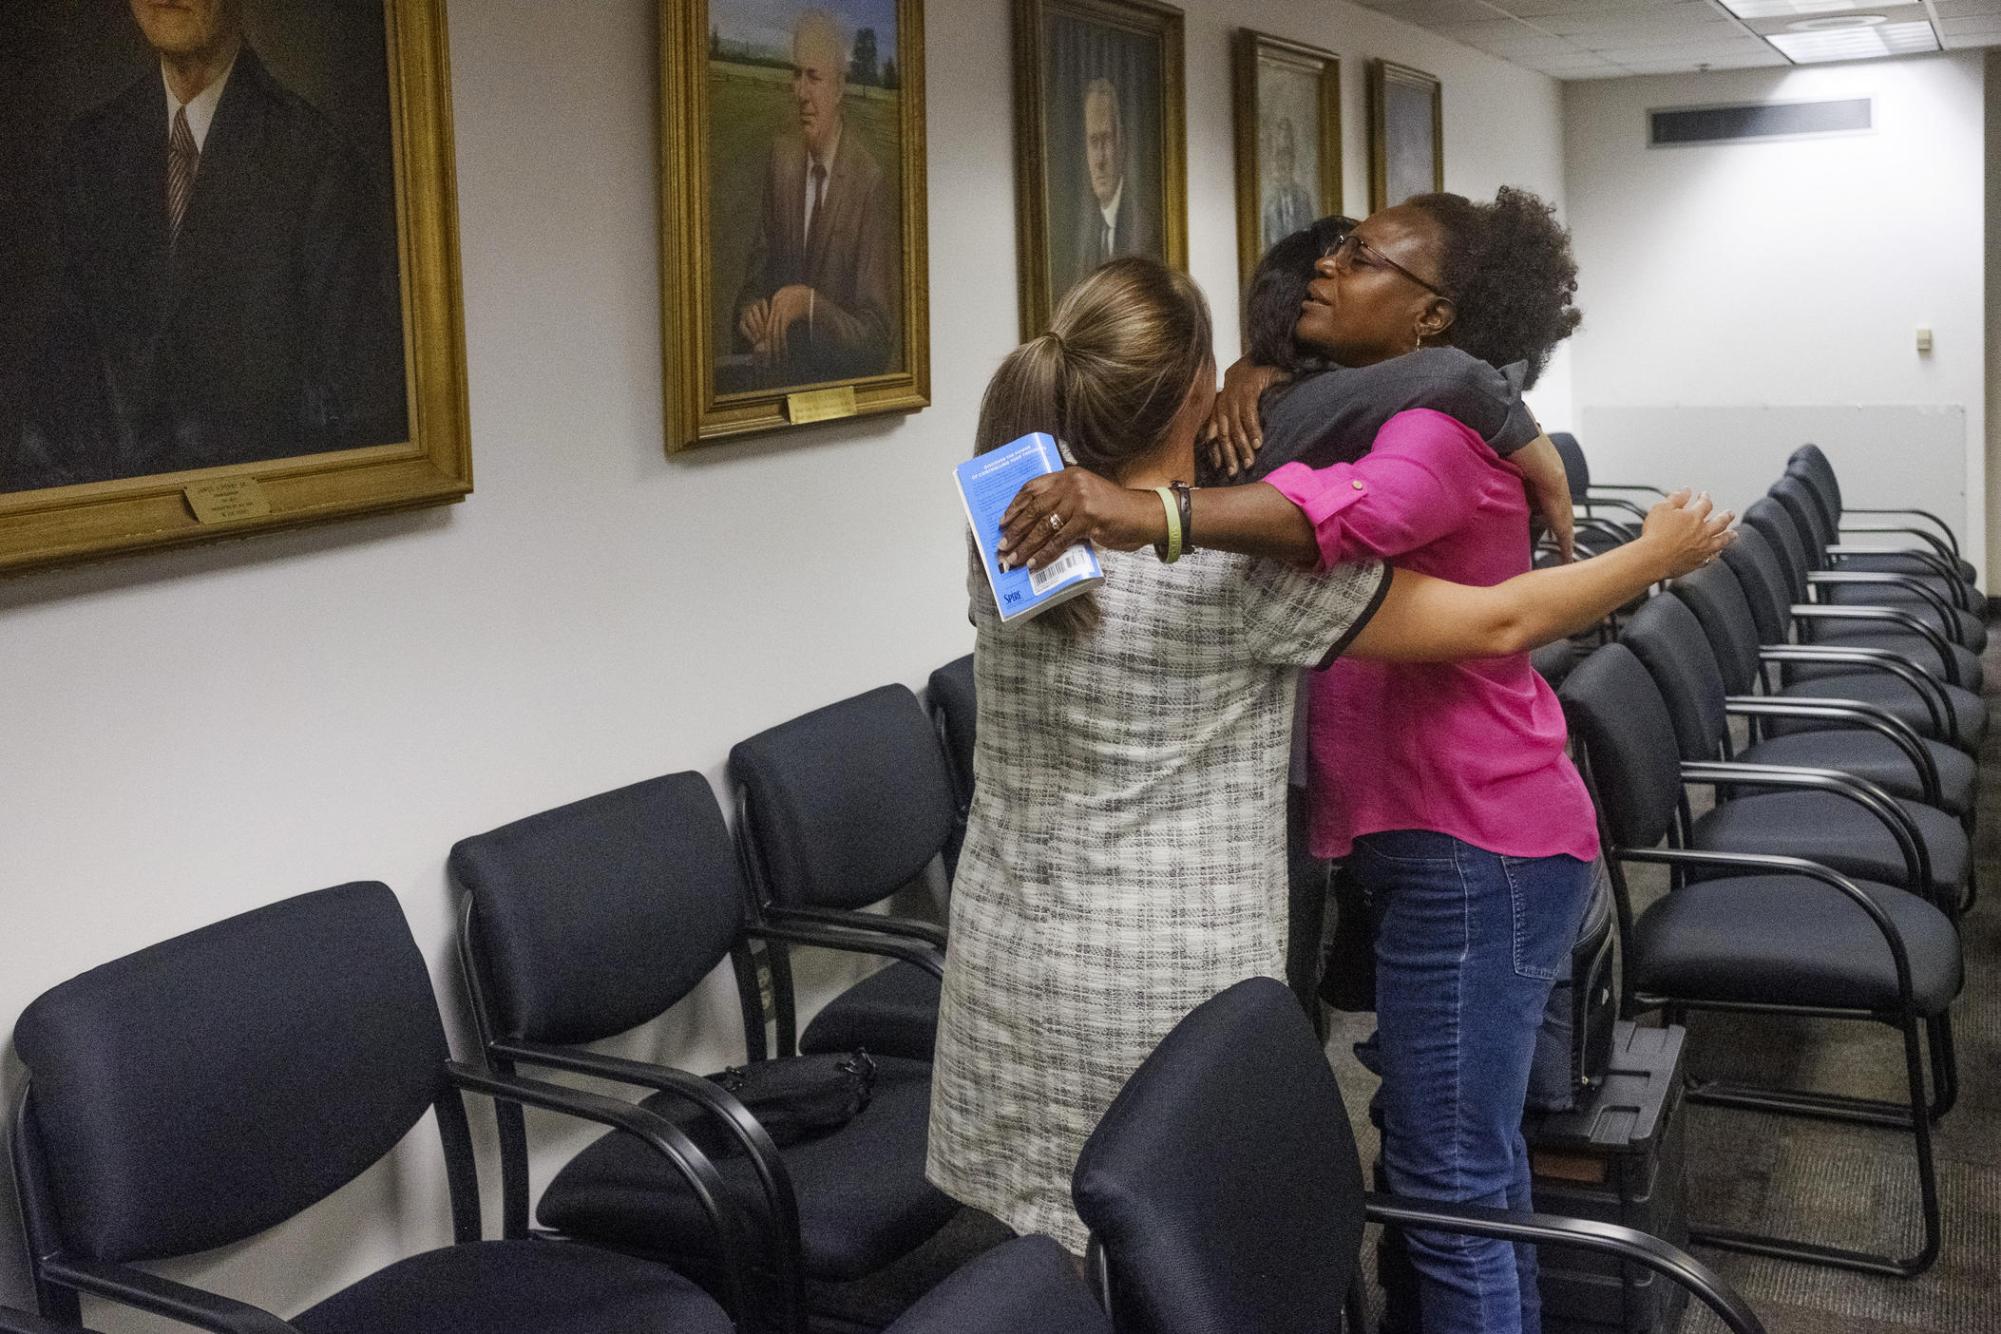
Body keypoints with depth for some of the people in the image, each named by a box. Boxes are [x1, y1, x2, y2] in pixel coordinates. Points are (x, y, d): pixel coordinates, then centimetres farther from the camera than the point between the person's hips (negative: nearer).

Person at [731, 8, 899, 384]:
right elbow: (757, 273, 11)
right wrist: (750, 312, -10)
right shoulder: (782, 156, 6)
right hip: (781, 379, 4)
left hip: (842, 384, -4)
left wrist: (809, 304, -25)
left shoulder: (871, 184, -13)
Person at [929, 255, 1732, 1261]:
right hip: (1169, 993, -5)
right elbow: (1500, 622, -9)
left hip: (1005, 970, 6)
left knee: (1058, 1274, 15)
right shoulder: (1248, 571, -16)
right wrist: (1656, 556, 7)